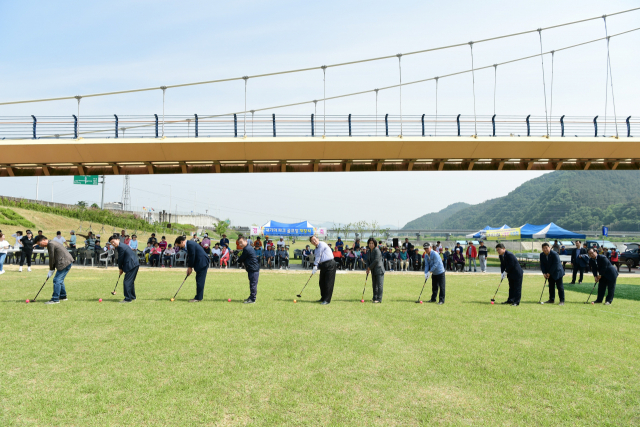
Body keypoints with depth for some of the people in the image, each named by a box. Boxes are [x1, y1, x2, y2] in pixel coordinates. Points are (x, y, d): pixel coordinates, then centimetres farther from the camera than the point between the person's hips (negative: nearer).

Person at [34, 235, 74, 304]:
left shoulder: (50, 244, -13)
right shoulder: (51, 244, 19)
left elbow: (51, 258, -10)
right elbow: (53, 258, 19)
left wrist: (51, 270, -1)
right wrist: (52, 269, 13)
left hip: (65, 263, -11)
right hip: (68, 262, 11)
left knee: (57, 280, -9)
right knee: (60, 280, 20)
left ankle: (55, 299, -7)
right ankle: (63, 296, 30)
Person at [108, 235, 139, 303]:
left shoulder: (121, 247, -14)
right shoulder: (122, 245, 19)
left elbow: (120, 259, -9)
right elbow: (121, 258, 22)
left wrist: (120, 268, 4)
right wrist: (121, 268, 16)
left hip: (132, 265, -11)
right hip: (135, 264, 11)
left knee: (127, 281, -9)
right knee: (131, 281, 19)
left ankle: (127, 298, -7)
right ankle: (132, 296, 29)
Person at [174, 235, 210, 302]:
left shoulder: (190, 244, -17)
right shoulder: (188, 245, 15)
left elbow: (192, 257, -16)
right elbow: (190, 257, 17)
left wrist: (190, 267, -6)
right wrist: (189, 267, 10)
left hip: (202, 263, -10)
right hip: (200, 263, 10)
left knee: (200, 280, -7)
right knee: (199, 280, 13)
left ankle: (198, 298, -4)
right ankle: (199, 296, 19)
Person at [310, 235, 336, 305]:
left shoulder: (322, 244, -7)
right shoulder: (316, 249, 19)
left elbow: (318, 256, -8)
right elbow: (317, 259, 17)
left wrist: (315, 266, -6)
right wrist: (316, 268, 1)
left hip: (330, 264, -9)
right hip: (323, 265, 9)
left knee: (328, 283, -7)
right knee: (321, 283, 10)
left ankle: (327, 300, -6)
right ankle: (323, 298, 23)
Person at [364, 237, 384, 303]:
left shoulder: (377, 250, -13)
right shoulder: (369, 252, 12)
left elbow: (376, 260, -19)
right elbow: (368, 260, 12)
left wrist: (370, 267, -11)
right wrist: (368, 268, -5)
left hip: (379, 269, -8)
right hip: (373, 271, 8)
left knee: (379, 284, -8)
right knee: (374, 285, 13)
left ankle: (379, 299, -8)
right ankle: (375, 298, 22)